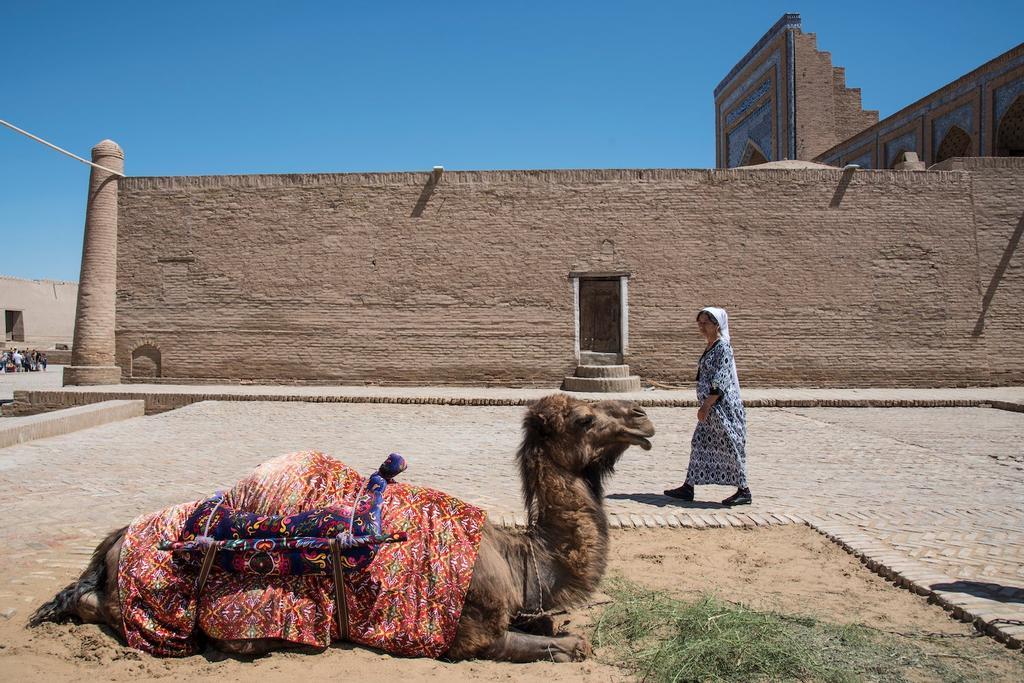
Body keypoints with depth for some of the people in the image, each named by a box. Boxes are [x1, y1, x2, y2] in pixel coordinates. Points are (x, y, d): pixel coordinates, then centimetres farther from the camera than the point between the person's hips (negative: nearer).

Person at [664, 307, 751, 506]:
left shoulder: (722, 347, -14)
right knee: (699, 443, 10)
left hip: (723, 407, -10)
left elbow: (720, 382, -20)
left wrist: (706, 406, -20)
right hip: (711, 408, 10)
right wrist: (705, 406, 20)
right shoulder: (710, 348, 14)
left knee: (729, 447, -2)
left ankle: (744, 491, 9)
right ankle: (688, 488, 15)